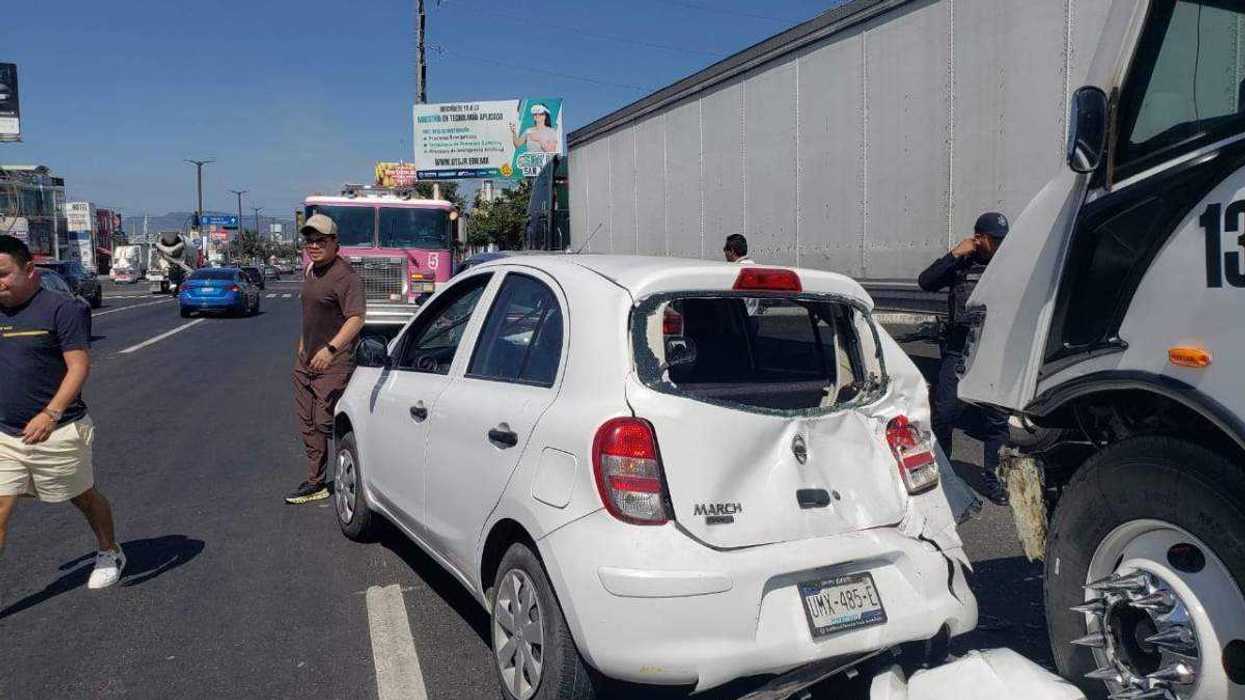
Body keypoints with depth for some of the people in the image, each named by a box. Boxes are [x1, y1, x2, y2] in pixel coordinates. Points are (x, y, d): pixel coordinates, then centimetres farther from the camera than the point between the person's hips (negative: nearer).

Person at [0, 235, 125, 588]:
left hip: (57, 435, -5)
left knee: (85, 498, 15)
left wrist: (50, 415, -29)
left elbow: (79, 367, -18)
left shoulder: (61, 309, -13)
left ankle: (110, 553, 39)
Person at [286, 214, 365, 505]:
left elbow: (356, 318, -30)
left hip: (333, 365, -9)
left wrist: (331, 349, -41)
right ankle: (315, 483, 22)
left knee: (327, 423, -11)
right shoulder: (311, 271, 13)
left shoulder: (345, 276, -18)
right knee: (308, 424, 12)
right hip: (306, 362, 9)